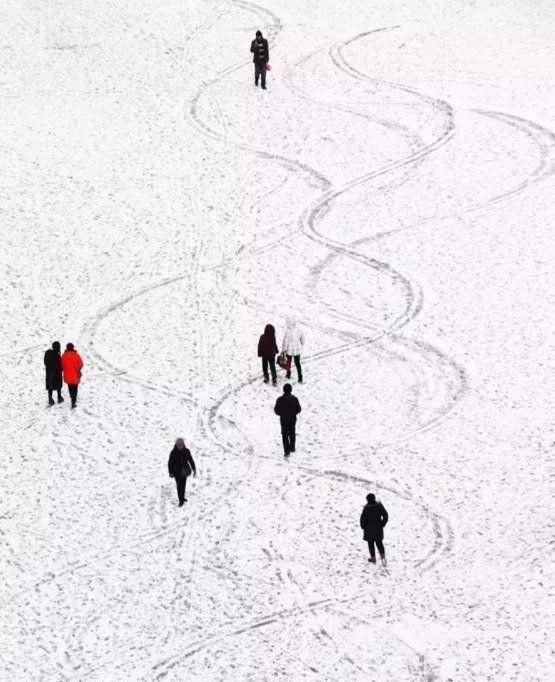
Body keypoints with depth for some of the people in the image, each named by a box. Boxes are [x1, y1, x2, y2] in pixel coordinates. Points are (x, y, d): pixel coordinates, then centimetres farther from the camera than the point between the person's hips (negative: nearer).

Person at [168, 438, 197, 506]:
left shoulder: (186, 451, -7)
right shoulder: (173, 453, -16)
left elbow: (190, 460, 3)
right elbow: (170, 463, -8)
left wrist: (194, 469, 3)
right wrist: (171, 472, -6)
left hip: (184, 471, 4)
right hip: (177, 472, -4)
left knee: (183, 484, 17)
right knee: (179, 486, -3)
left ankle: (182, 497, 36)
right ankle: (181, 500, 4)